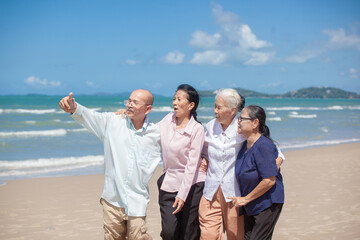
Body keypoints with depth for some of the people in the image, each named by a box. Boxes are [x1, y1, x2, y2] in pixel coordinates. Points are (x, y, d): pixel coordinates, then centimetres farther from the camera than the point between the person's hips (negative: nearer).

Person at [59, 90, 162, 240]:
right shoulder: (112, 122, 0)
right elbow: (90, 117, -16)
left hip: (137, 201, -1)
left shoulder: (156, 133, 1)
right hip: (112, 199, 1)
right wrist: (74, 108, -36)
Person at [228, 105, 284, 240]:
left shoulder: (263, 146, -21)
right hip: (250, 206, 8)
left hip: (267, 205, -8)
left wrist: (245, 199, -16)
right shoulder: (245, 145, 6)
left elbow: (269, 181, -24)